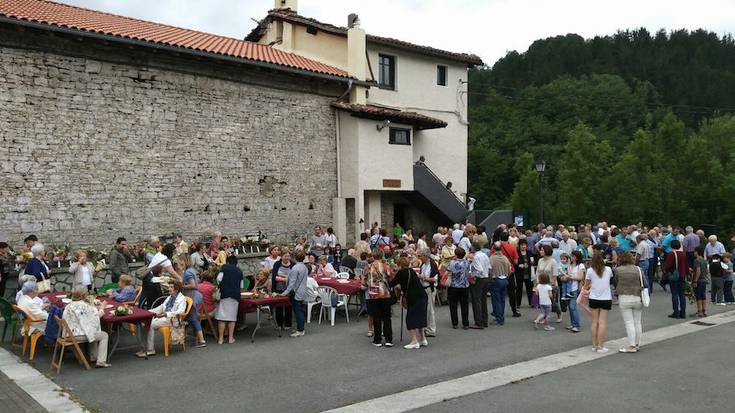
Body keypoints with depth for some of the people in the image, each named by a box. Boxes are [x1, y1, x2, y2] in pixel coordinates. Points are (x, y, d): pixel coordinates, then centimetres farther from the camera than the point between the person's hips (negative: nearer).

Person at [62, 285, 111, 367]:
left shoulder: (69, 305, 5)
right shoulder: (83, 305, -17)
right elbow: (97, 314, -6)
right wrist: (101, 308, 14)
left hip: (70, 334, 9)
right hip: (79, 335, -9)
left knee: (94, 333, 31)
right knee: (104, 335, 4)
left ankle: (93, 357, 32)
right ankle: (101, 361, -1)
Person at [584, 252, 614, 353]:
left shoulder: (590, 271, -7)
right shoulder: (608, 269, -2)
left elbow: (586, 287, -1)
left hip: (593, 298, 0)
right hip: (606, 299, 0)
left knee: (594, 322, 9)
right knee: (602, 322, 0)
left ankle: (594, 345, 14)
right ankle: (600, 346, -2)